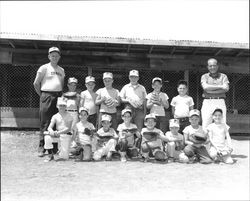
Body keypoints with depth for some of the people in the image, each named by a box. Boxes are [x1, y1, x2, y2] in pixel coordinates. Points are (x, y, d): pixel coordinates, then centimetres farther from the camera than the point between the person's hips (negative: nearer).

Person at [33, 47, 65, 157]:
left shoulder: (61, 70, 17)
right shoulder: (44, 68, 2)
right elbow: (36, 83, 1)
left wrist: (60, 94, 14)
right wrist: (42, 95, 2)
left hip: (58, 97, 5)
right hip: (47, 96, -5)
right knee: (45, 123, -6)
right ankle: (41, 147, -2)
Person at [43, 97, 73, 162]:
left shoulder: (69, 116, -2)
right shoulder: (55, 116, 5)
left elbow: (68, 129, -12)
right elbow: (50, 127, -4)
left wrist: (59, 132, -28)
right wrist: (51, 131, -29)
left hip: (66, 135, -2)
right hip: (57, 135, 3)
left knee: (64, 157, -11)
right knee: (47, 137, -31)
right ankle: (50, 155, -11)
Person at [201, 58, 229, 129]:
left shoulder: (223, 76, 12)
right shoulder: (204, 76, 11)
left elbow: (226, 88, -5)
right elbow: (205, 87, -9)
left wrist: (211, 89, -9)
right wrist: (220, 86, -7)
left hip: (220, 102, 0)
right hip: (207, 102, 0)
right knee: (205, 125, -4)